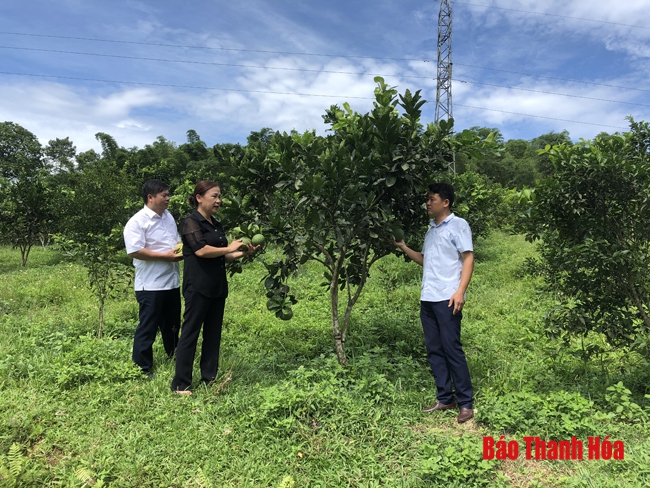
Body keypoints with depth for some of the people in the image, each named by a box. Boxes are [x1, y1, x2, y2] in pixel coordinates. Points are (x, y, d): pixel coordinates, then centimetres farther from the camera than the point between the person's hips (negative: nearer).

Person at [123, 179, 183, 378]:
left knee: (172, 325, 20)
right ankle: (143, 368, 17)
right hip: (151, 285, -8)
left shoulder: (168, 216, 11)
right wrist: (166, 256, -20)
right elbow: (135, 251, -22)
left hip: (172, 282, 8)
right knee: (148, 327, 3)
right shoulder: (137, 222, -14)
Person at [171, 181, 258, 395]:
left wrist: (243, 253, 3)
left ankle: (209, 378, 21)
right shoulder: (191, 222, -7)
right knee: (190, 333, -1)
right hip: (198, 286, -8)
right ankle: (181, 384, 7)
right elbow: (201, 250, -20)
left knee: (213, 333, 11)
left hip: (218, 286, 8)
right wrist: (229, 248, -12)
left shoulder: (216, 225, 16)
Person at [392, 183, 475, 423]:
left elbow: (468, 259, -8)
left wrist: (460, 291, -17)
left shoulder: (458, 225, -2)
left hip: (446, 299, -8)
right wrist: (403, 246, 15)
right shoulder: (431, 229, 19)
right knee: (434, 350, 9)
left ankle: (466, 403, 7)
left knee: (452, 349, -4)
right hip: (427, 298, 8)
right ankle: (445, 398, 17)